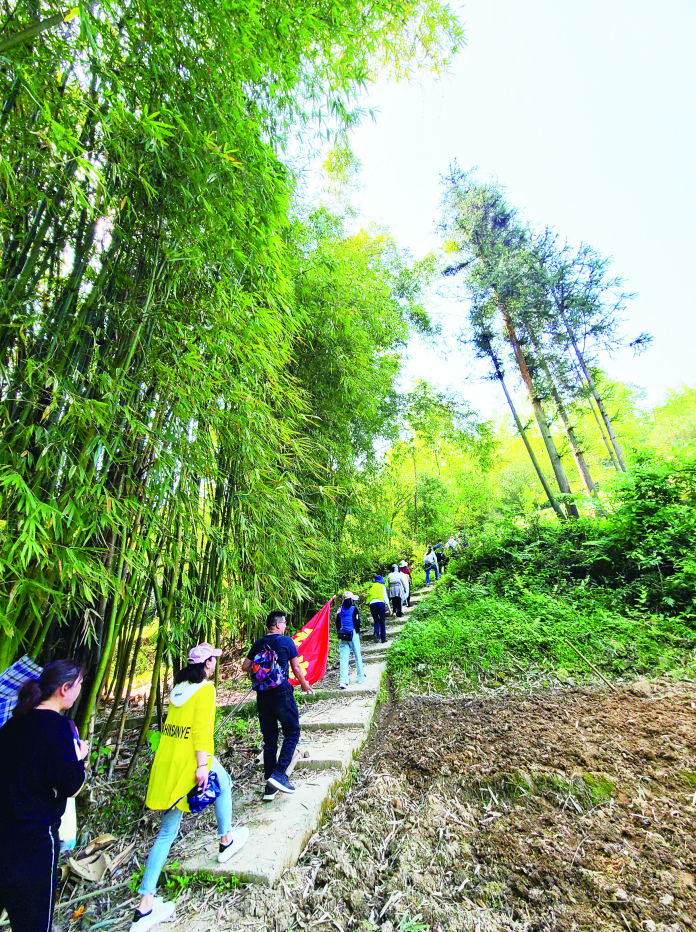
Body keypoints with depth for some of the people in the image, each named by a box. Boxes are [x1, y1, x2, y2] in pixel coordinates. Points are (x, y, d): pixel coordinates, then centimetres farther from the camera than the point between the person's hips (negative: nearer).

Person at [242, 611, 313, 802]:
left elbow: (245, 666, 6)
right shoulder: (286, 641, -7)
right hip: (282, 693, -5)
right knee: (292, 734, 11)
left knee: (269, 739, 14)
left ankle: (270, 788, 20)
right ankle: (278, 773, -1)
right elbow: (296, 668, -3)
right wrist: (305, 685, 13)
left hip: (263, 695, 5)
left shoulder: (258, 644, 6)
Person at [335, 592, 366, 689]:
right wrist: (358, 633, 4)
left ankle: (343, 681, -4)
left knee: (343, 658, 3)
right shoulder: (354, 609, -8)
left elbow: (337, 623, 8)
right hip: (353, 634, -3)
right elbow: (357, 622, -8)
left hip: (342, 635, 3)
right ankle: (361, 677, 27)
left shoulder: (340, 610, 4)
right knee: (357, 656, 13)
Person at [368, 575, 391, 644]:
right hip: (380, 603, -2)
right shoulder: (383, 587, 15)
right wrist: (389, 608, 10)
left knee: (376, 621, 14)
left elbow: (369, 596, 14)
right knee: (382, 622, 9)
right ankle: (383, 639, 9)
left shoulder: (372, 587, 22)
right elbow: (386, 598, 9)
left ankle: (376, 633, -10)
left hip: (372, 604, 2)